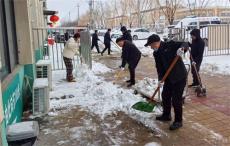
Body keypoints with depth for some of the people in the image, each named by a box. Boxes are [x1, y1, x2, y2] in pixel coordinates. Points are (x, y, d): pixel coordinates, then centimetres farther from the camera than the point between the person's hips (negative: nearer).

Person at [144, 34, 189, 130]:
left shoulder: (170, 45, -13)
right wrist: (160, 79, -13)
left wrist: (181, 48, -35)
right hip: (169, 77, 8)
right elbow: (159, 67, 1)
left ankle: (178, 121, 12)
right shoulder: (156, 54, 5)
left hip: (180, 76, -7)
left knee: (176, 99, -4)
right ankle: (166, 115, 37)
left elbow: (186, 44, -12)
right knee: (165, 96, 16)